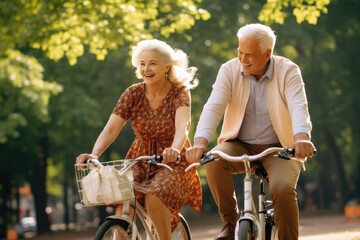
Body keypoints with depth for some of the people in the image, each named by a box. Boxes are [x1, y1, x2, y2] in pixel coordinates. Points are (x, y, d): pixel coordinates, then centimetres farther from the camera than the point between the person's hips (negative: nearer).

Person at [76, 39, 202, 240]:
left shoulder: (179, 92, -13)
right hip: (140, 161, 3)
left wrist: (174, 149, -54)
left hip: (172, 163, -3)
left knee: (153, 197, -32)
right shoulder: (133, 93, -5)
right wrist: (94, 154, -34)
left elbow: (182, 125, -31)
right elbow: (112, 128, -14)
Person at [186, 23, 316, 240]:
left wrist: (301, 138, -48)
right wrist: (200, 142, -37)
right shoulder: (230, 70, -5)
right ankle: (230, 222, -9)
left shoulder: (288, 71, -10)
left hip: (279, 148, -2)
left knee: (283, 188, -30)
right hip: (241, 146, 2)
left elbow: (298, 106, -26)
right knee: (214, 160, -30)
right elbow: (214, 106, -18)